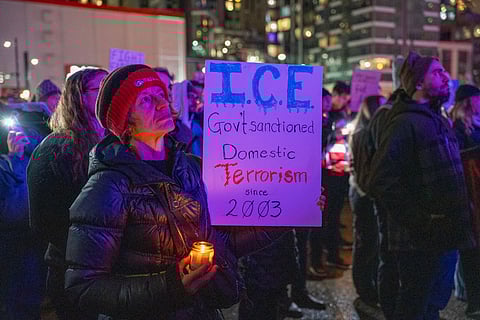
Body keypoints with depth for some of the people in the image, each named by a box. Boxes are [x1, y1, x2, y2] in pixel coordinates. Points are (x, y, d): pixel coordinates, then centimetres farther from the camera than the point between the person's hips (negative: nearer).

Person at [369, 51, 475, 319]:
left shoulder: (439, 121, 16)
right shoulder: (406, 123, -15)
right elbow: (383, 182, -23)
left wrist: (460, 218, 15)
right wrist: (421, 222, -22)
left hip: (444, 236, 9)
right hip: (420, 241, -9)